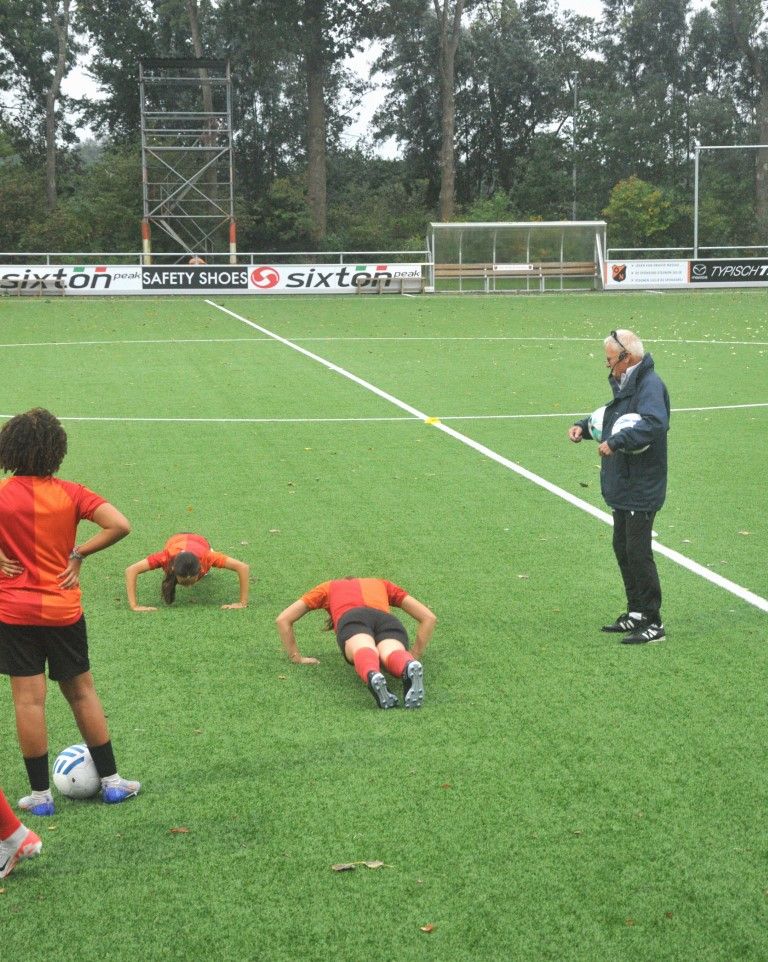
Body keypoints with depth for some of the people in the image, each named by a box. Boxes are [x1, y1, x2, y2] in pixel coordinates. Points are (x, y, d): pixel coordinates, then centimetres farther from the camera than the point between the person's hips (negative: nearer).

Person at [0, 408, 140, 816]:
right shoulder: (71, 494, -7)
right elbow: (120, 525, -16)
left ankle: (40, 794, 10)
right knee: (81, 691, 15)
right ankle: (110, 780, 22)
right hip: (64, 611, 2)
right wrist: (78, 553, -8)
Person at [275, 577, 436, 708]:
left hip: (353, 620, -1)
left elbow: (282, 619, 38)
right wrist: (414, 656, 35)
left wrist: (297, 658, 40)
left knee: (364, 654, -34)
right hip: (388, 621, 1)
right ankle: (411, 667, -69)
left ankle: (373, 677, -71)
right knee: (391, 655, -32)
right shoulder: (382, 585, 44)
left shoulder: (328, 587, 42)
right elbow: (429, 617, 35)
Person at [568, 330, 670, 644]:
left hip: (641, 488, -10)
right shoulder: (625, 384, 12)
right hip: (622, 486, 10)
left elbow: (652, 423, -36)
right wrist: (584, 426, 8)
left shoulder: (650, 386, -20)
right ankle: (636, 614, 28)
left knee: (638, 553, -6)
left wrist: (615, 442, -40)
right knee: (622, 548, 17)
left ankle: (653, 623, 4)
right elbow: (613, 417, 25)